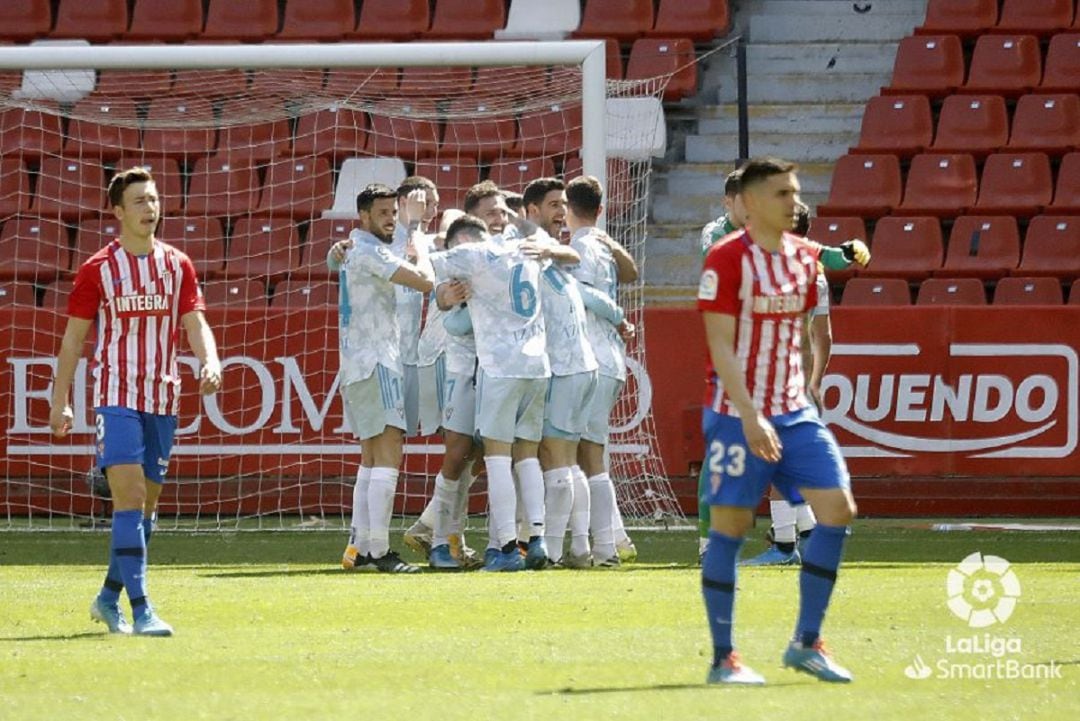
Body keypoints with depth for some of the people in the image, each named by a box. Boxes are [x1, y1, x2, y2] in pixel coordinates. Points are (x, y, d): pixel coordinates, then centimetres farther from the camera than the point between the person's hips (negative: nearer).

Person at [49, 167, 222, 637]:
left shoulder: (177, 266, 8)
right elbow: (73, 337, 3)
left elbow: (195, 324, 3)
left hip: (163, 399, 4)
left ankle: (109, 598, 26)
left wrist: (210, 363, -18)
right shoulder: (98, 269, -1)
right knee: (130, 496, -15)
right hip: (115, 398, -4)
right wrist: (60, 402, -1)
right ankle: (141, 611, -20)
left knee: (147, 503, 10)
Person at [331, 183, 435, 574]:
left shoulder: (353, 251, 16)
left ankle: (359, 547, 11)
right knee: (389, 452, -15)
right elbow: (424, 281, -18)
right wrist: (415, 228, -7)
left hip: (359, 365, 11)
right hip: (374, 362, -11)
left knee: (372, 457, 13)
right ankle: (379, 549, -22)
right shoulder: (370, 252, -13)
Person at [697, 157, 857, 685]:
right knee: (730, 527, -2)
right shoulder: (726, 260, -11)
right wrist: (750, 417, -22)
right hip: (738, 416, -6)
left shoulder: (804, 256, 9)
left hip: (793, 412, 6)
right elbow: (721, 347, -15)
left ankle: (806, 644, 6)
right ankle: (723, 658, 7)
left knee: (838, 508, -4)